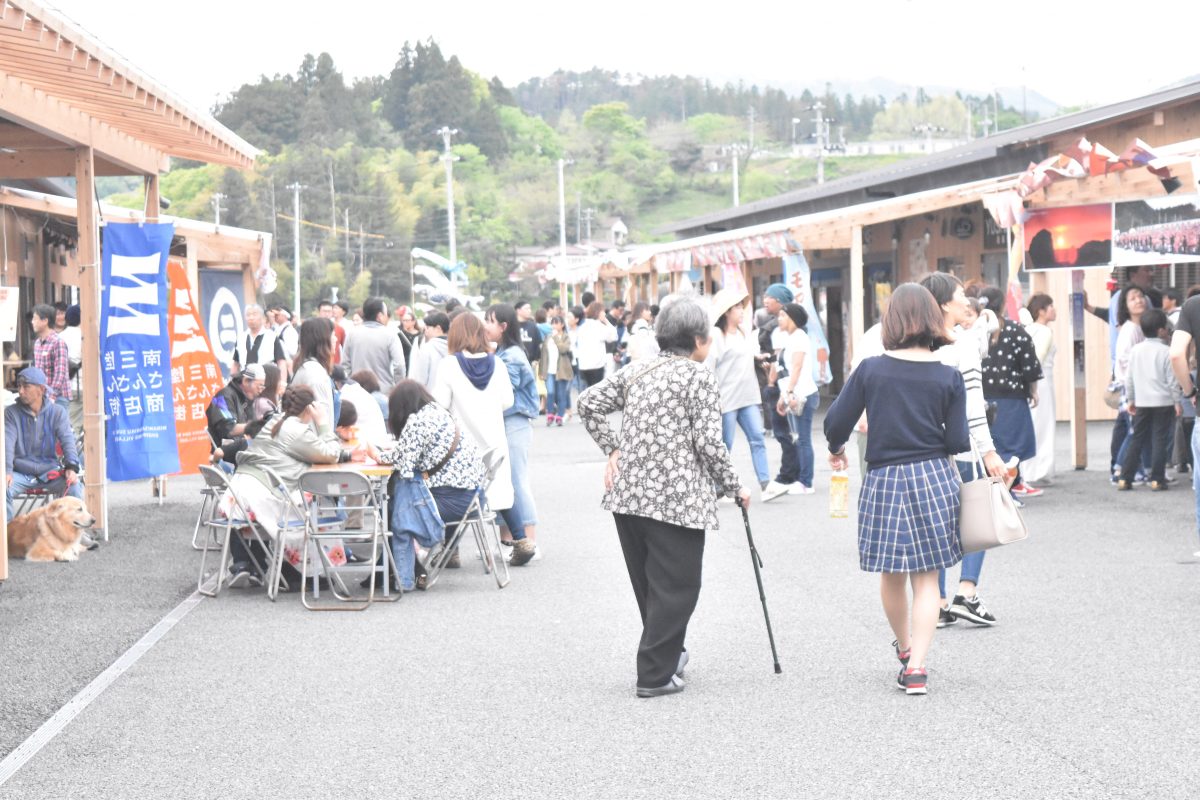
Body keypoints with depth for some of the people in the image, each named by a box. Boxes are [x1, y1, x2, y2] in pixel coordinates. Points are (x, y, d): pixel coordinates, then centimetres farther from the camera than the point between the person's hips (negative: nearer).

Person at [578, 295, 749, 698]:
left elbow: (589, 402, 10)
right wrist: (733, 486, 0)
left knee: (648, 584, 18)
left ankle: (667, 653, 31)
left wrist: (613, 449, 14)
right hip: (676, 498, -7)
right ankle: (655, 674, 0)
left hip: (627, 494, 7)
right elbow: (707, 440, -11)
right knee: (676, 586, 1)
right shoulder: (699, 376, -6)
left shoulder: (636, 370, 13)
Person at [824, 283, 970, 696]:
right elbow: (958, 442, -5)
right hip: (933, 477, 0)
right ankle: (916, 667, -4)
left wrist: (836, 450, 19)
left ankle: (905, 650, 37)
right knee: (926, 579, 6)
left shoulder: (871, 369, -4)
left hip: (884, 480, 0)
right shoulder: (948, 377, -4)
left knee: (891, 575, 18)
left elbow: (836, 421, -3)